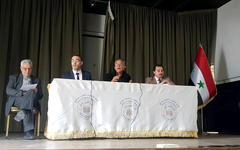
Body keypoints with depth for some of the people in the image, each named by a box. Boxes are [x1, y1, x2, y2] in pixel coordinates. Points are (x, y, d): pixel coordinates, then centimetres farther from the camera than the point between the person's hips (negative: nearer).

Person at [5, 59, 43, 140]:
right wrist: (22, 93, -16)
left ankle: (22, 112, -51)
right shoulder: (13, 78, 20)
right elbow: (8, 91, 1)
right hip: (16, 100, -2)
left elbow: (40, 96, 16)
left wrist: (36, 92, -10)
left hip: (32, 102, 2)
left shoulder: (36, 80, 25)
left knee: (32, 92, -36)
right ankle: (28, 132, -48)